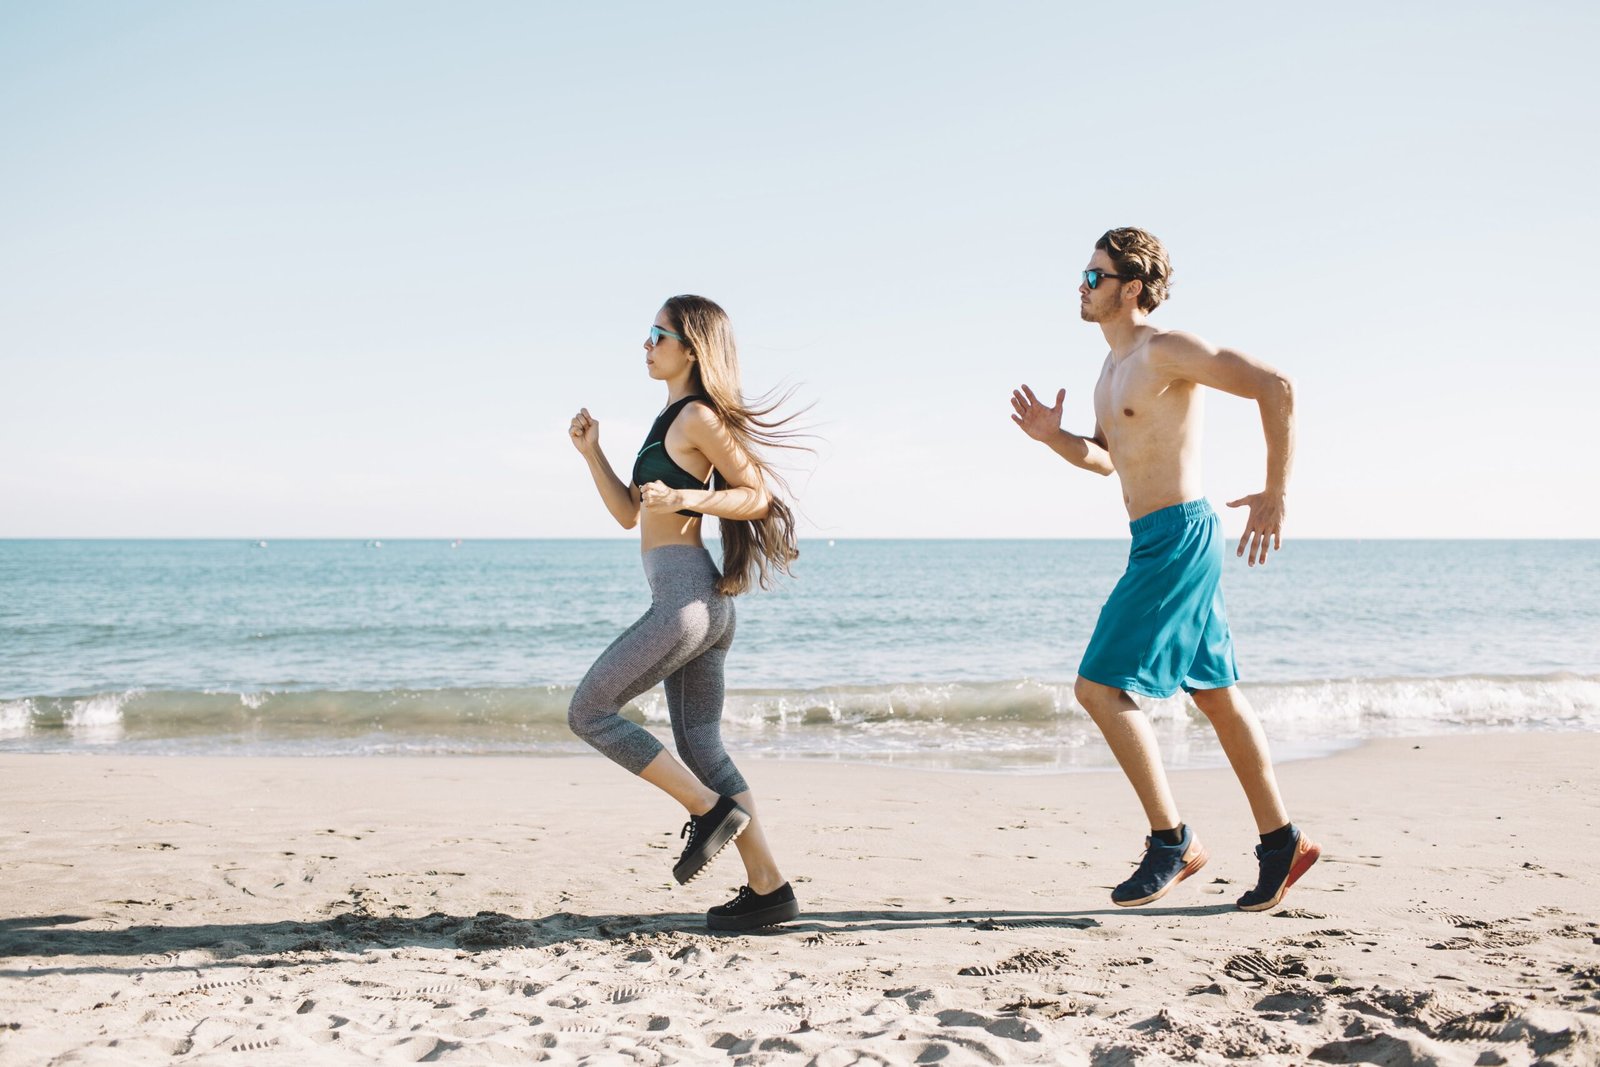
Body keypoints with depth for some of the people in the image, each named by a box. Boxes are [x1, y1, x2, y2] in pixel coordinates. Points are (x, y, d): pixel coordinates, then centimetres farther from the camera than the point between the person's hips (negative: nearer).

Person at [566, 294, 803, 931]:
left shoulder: (699, 417, -7)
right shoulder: (671, 420, 21)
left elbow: (758, 494, -11)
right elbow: (628, 514, 22)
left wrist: (685, 498, -22)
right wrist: (591, 453, 12)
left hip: (685, 593, -10)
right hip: (701, 602, 10)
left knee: (588, 712, -4)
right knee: (699, 745, 10)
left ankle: (710, 808, -2)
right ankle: (768, 888, 11)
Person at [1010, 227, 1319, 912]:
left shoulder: (1165, 350, -13)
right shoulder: (1115, 365, 17)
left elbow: (1275, 388, -19)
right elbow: (1107, 459, 25)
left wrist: (1276, 495, -18)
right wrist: (1055, 438, 5)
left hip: (1179, 536, -10)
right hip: (1157, 541, 10)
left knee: (1100, 687, -11)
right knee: (1215, 694, 14)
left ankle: (1171, 841, -2)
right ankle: (1281, 842, 22)